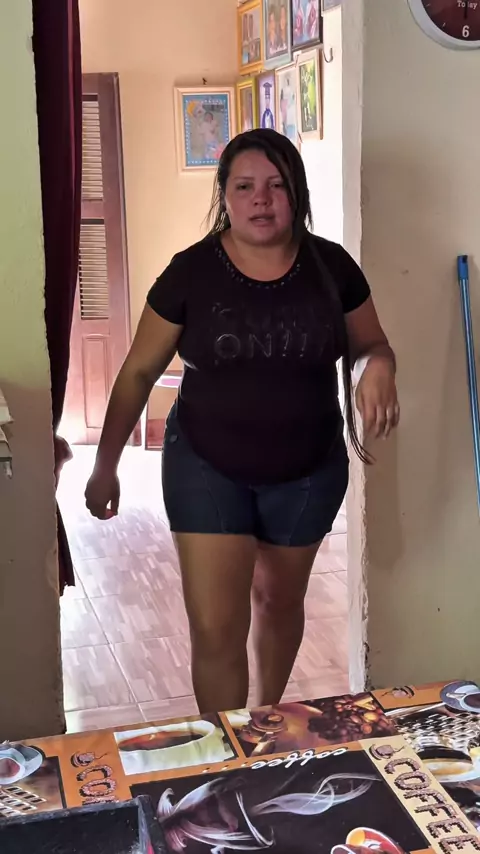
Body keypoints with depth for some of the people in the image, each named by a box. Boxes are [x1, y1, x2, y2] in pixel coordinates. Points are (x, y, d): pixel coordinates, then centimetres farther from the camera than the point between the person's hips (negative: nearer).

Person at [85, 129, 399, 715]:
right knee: (216, 629, -5)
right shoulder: (191, 271, -11)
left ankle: (268, 717, 48)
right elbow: (139, 370, -3)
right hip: (206, 470, -2)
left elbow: (370, 345, 5)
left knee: (279, 600, 22)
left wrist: (378, 369, -21)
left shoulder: (331, 266, -7)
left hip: (307, 472, 2)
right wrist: (106, 464, -1)